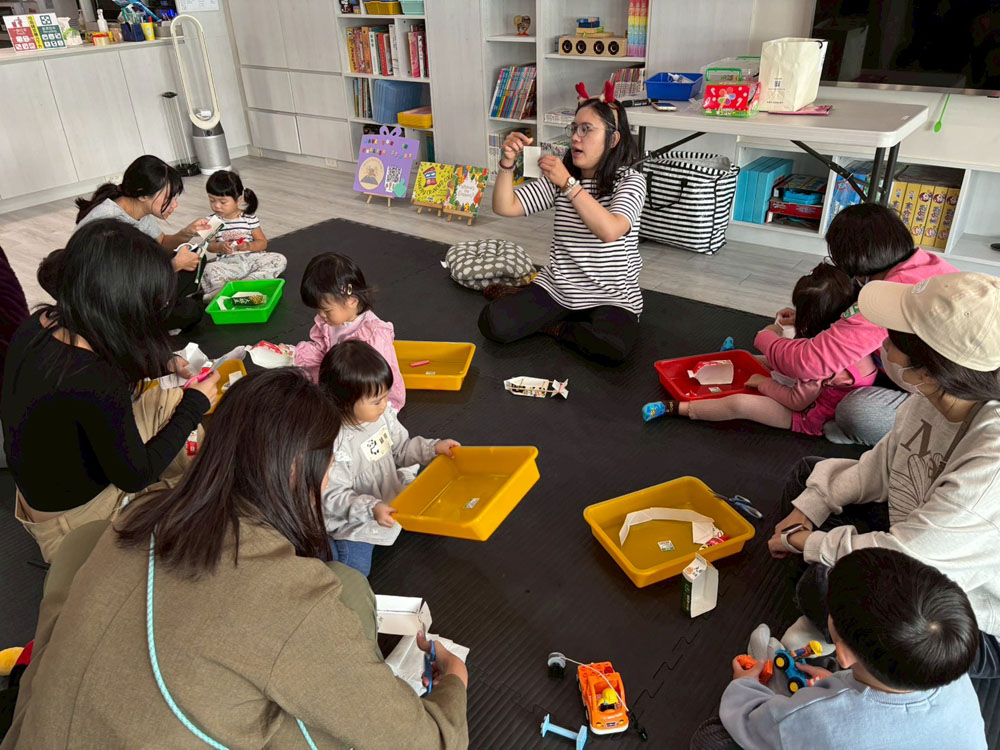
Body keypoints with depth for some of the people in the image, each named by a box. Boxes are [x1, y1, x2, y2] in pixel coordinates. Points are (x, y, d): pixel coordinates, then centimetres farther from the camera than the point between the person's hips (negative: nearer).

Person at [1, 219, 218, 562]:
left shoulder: (38, 324, -13)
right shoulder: (96, 379, -37)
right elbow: (135, 476, -23)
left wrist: (166, 364, 0)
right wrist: (194, 405, -16)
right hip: (70, 512, -7)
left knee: (170, 400, 12)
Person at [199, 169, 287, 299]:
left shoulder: (250, 218, 1)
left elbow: (263, 242, 2)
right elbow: (209, 245, 6)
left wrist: (249, 246, -19)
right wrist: (220, 247, -16)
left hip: (251, 258, 1)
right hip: (227, 263, 0)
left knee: (280, 259, -23)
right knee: (208, 269, -28)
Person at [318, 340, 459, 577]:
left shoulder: (383, 414, -10)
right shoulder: (334, 443, -31)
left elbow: (401, 449, 7)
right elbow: (333, 497, -26)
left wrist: (432, 448, -6)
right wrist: (371, 509, -36)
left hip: (393, 497, 7)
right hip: (352, 518, -6)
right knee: (354, 566, -14)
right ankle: (326, 540, 13)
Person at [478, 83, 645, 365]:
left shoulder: (630, 181, -9)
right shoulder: (559, 178, 6)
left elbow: (610, 231, -29)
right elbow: (505, 207, 0)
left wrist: (568, 183, -30)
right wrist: (508, 161, -15)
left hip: (611, 296, -3)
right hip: (557, 286, 3)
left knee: (612, 347, -34)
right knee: (493, 323, -17)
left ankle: (551, 325, -5)